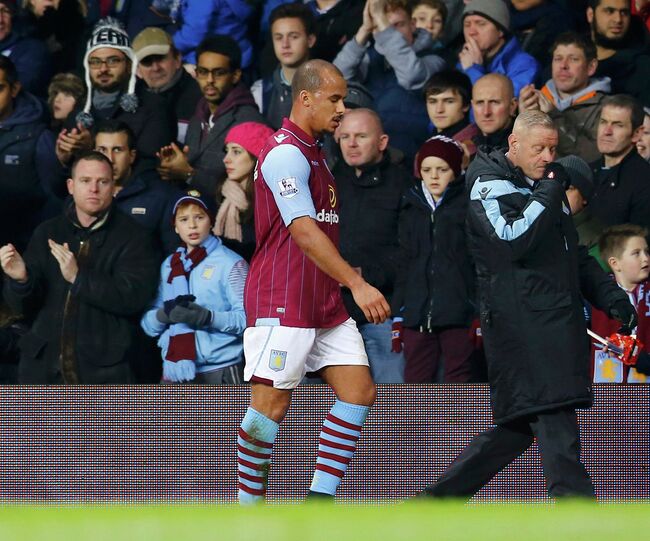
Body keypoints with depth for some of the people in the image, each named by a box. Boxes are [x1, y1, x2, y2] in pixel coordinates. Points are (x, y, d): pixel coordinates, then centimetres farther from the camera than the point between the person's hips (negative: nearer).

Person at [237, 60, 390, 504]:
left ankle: (320, 501, 1)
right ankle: (249, 510, 3)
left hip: (324, 304, 10)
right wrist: (357, 283, -27)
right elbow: (304, 232, -23)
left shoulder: (313, 154, 18)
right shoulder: (286, 153, -13)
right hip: (282, 304, -10)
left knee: (360, 391, 0)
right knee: (272, 405, -8)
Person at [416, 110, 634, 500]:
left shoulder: (545, 185, 23)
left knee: (521, 424, 9)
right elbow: (512, 240, -19)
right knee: (554, 420, -14)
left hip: (558, 321, 9)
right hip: (519, 320, -9)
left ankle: (438, 498, 16)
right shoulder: (490, 183, -3)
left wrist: (610, 295, 18)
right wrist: (547, 195, -13)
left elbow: (575, 256, 30)